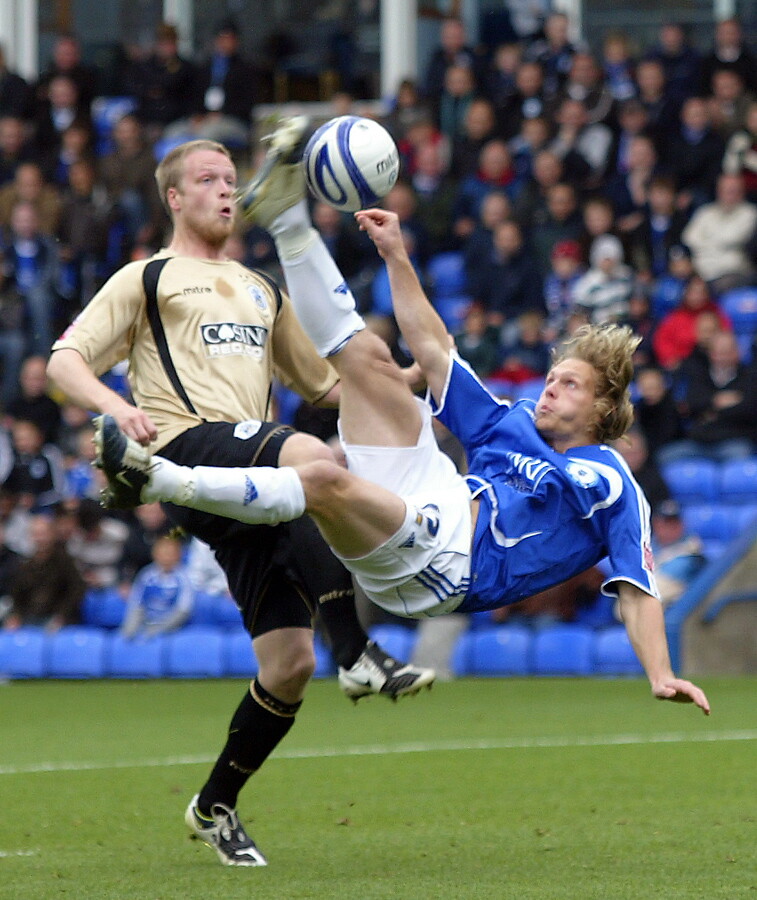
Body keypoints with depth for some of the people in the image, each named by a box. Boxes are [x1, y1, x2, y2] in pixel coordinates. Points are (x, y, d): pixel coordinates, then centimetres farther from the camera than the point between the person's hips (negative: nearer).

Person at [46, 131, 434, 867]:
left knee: (289, 664, -4)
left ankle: (215, 807, 17)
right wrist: (117, 407, -17)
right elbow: (64, 360, 4)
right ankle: (358, 656, -40)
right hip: (188, 450, -6)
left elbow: (321, 382, 36)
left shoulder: (261, 291, 32)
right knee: (312, 457, -38)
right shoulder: (148, 279, 13)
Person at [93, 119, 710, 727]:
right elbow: (434, 352, 28)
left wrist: (662, 675, -18)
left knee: (326, 480, -34)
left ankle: (157, 480, -36)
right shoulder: (511, 423, 26)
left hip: (447, 563, -7)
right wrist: (398, 257, 22)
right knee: (368, 356, 9)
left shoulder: (613, 489, 8)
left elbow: (637, 591, -2)